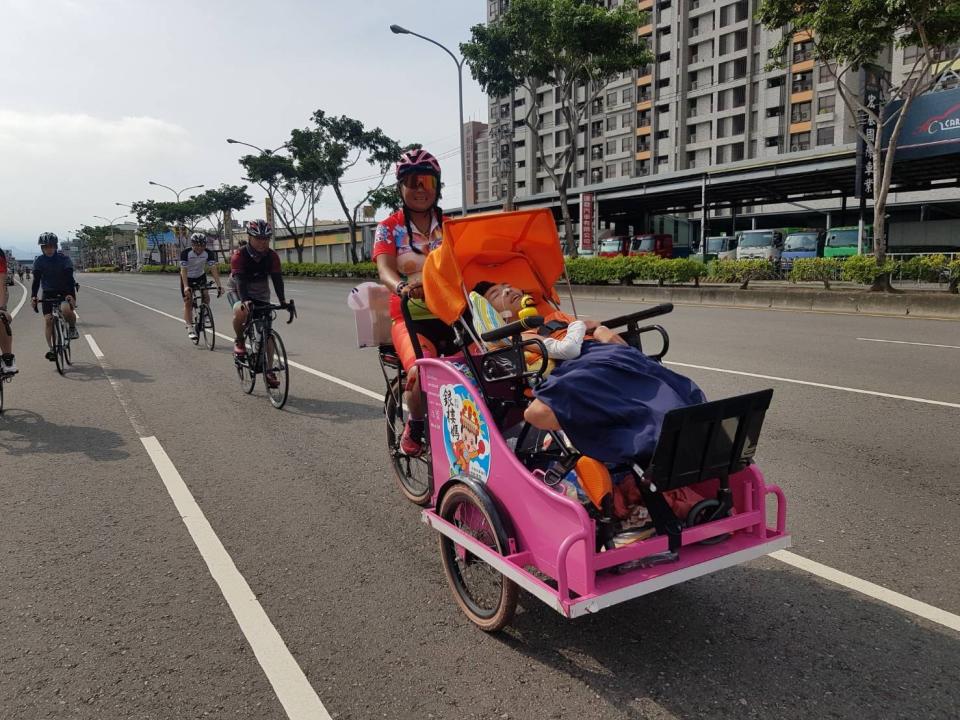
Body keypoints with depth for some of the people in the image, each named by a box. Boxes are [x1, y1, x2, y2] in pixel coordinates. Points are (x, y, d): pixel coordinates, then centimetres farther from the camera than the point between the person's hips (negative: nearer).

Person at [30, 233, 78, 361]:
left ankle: (72, 327, -2)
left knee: (66, 309, -33)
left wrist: (71, 295, -36)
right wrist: (33, 296, -26)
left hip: (65, 291, -3)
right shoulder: (39, 261, -6)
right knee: (48, 319, -8)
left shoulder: (64, 259, -13)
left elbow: (69, 278, -22)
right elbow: (36, 280, -12)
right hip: (48, 293, 3)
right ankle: (51, 348, -1)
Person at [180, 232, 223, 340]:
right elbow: (183, 270, -31)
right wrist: (186, 286, -44)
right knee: (188, 302, -7)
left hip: (200, 276, 3)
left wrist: (219, 285, -36)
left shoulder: (208, 254, -20)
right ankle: (190, 328, -4)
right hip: (187, 278, -2)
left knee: (206, 297, -15)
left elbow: (214, 269, -25)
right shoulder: (185, 253, -27)